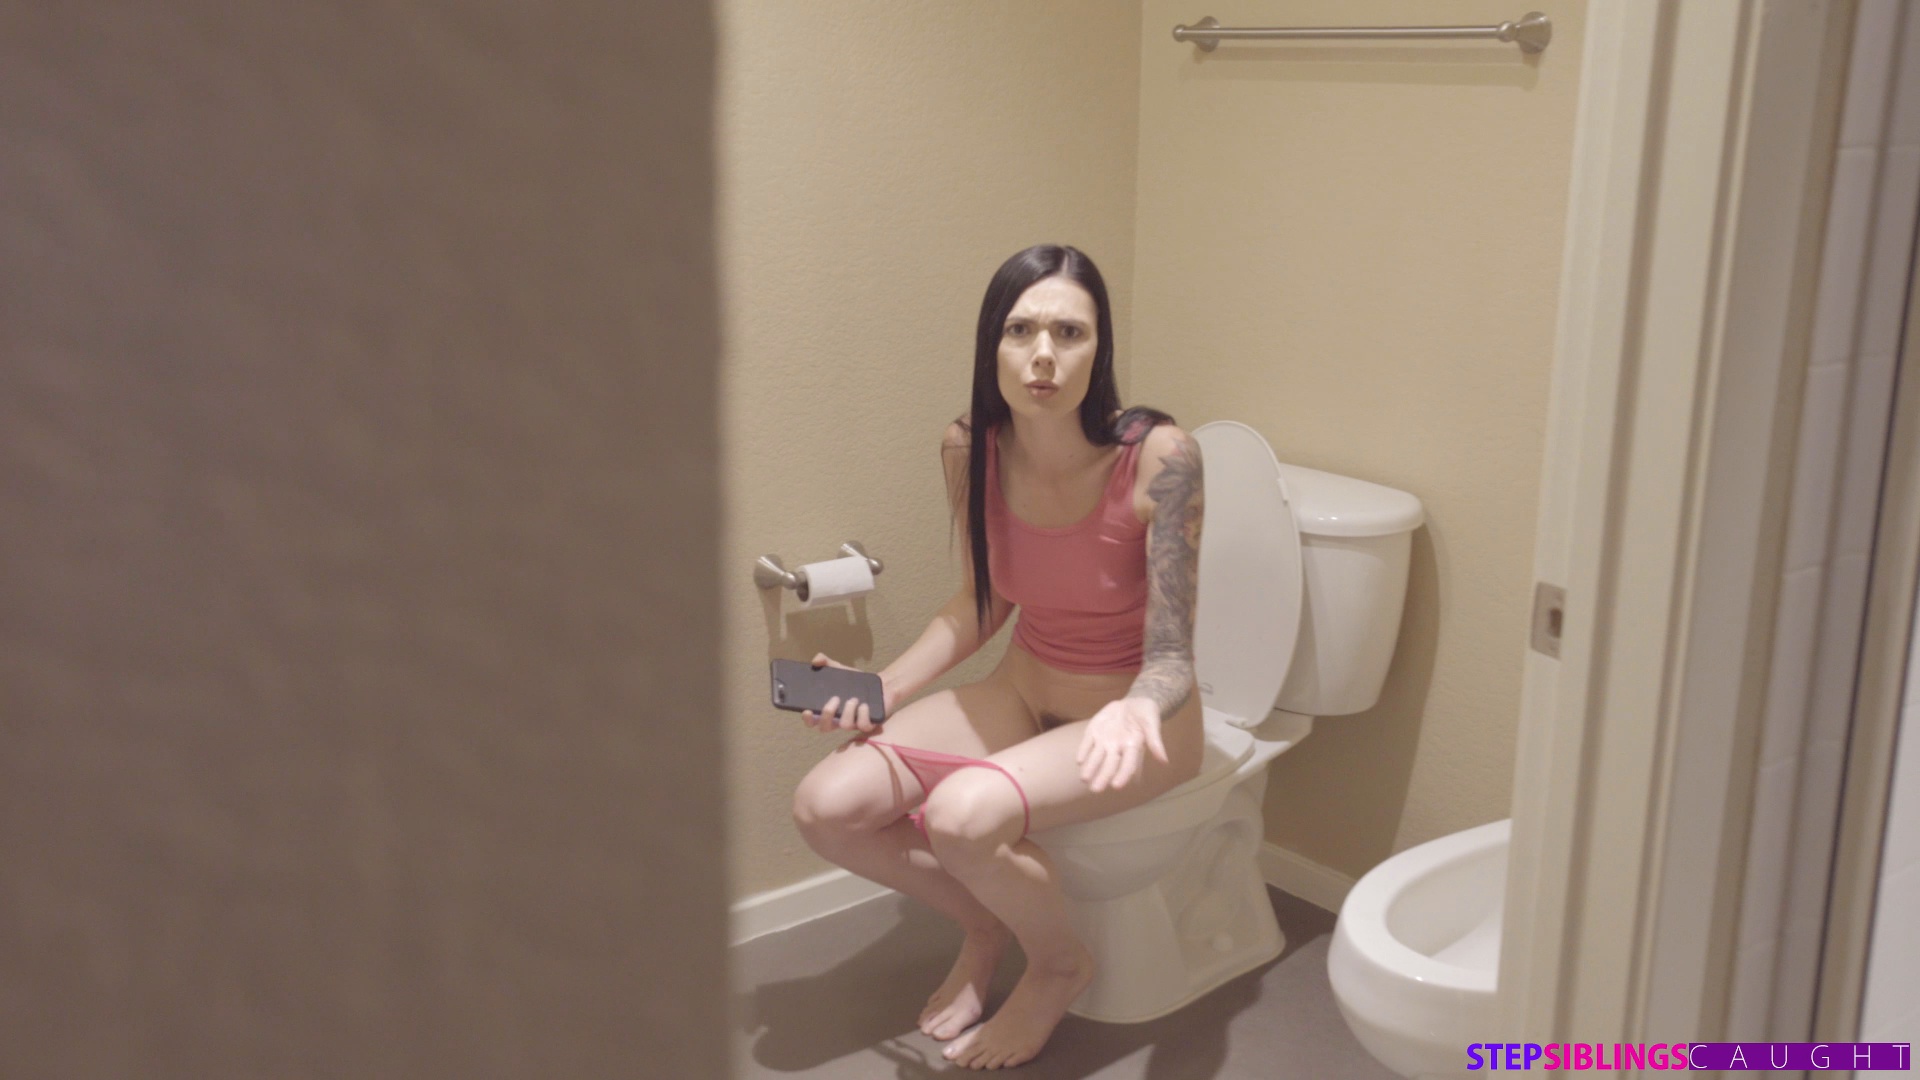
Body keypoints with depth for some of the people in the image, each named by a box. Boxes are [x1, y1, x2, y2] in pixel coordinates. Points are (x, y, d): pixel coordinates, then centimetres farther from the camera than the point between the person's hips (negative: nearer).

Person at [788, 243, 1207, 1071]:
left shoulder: (1156, 456, -25)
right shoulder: (970, 450, -10)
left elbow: (1170, 657, -23)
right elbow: (980, 605, 6)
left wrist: (1134, 711, -46)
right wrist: (880, 689, -6)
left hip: (1134, 713, -5)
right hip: (1022, 693, 5)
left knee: (963, 813, -31)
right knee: (825, 807, -14)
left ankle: (1059, 964, 3)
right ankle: (985, 924, 15)